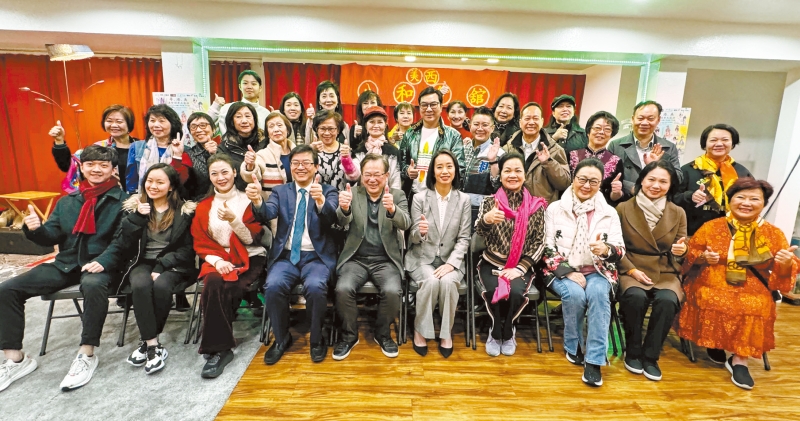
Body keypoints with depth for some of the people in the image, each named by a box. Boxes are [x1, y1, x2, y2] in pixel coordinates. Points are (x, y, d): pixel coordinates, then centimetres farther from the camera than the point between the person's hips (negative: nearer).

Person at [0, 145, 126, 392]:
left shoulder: (122, 201, -2)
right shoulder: (67, 202, 17)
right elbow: (52, 237, 12)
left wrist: (103, 261, -25)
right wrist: (35, 229, -10)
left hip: (100, 265, -6)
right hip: (65, 264, 7)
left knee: (93, 285, -39)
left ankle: (87, 356, -23)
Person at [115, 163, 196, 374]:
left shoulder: (185, 210, 1)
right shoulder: (134, 207, 8)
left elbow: (187, 248, -3)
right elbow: (123, 245, -1)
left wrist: (161, 267, -14)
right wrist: (137, 217, -13)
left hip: (172, 265, -2)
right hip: (142, 262, 2)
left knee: (161, 285, -33)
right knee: (140, 285, -31)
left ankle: (146, 341, -13)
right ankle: (154, 345, -26)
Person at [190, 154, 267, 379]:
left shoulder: (248, 199, 3)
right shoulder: (203, 206, 12)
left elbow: (253, 238, -4)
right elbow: (200, 243, 7)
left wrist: (233, 220, -21)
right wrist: (216, 260, -13)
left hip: (249, 258, -2)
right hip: (217, 259, 2)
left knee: (224, 289, -30)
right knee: (214, 283, -32)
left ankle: (219, 348, -16)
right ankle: (219, 348, -22)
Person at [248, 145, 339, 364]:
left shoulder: (329, 191, 5)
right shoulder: (280, 191, 12)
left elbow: (332, 217, -16)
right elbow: (267, 214, -8)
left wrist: (321, 200, -37)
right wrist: (257, 201, -31)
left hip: (317, 256, -2)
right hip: (286, 256, 2)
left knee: (315, 286, -30)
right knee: (273, 286, -26)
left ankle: (317, 339, -3)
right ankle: (281, 338, 1)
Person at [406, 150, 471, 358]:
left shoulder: (463, 200, 2)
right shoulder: (420, 198, 0)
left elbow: (464, 238, -1)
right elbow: (414, 238, -3)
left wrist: (451, 263, -17)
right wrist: (420, 232, -28)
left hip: (450, 259, 1)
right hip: (422, 258, 0)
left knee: (448, 282, -30)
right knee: (431, 281, -31)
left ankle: (446, 333, -6)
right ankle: (420, 330, -7)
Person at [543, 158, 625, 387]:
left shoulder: (609, 213, 6)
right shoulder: (555, 209, 0)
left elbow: (620, 251, 1)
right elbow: (547, 248, -3)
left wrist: (606, 250, -24)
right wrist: (568, 272, -16)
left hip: (597, 271, 1)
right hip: (563, 271, -1)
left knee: (598, 294, -31)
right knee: (575, 294, -31)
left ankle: (594, 360, -24)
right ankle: (573, 346, -4)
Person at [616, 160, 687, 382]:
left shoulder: (678, 213, 6)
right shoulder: (623, 209, 0)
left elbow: (681, 248, 9)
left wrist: (681, 250, -16)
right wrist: (632, 270, -12)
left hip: (666, 272, 2)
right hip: (631, 270, -2)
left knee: (667, 301, -30)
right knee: (636, 297, -33)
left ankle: (650, 356, -10)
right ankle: (632, 352, -9)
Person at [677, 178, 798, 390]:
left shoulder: (773, 234, 8)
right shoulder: (712, 227, 4)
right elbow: (690, 255, 9)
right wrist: (703, 258, -13)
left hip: (753, 290, 2)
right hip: (713, 284, -1)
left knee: (757, 307, -30)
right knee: (715, 303, -32)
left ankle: (739, 360, -15)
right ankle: (714, 343, -2)